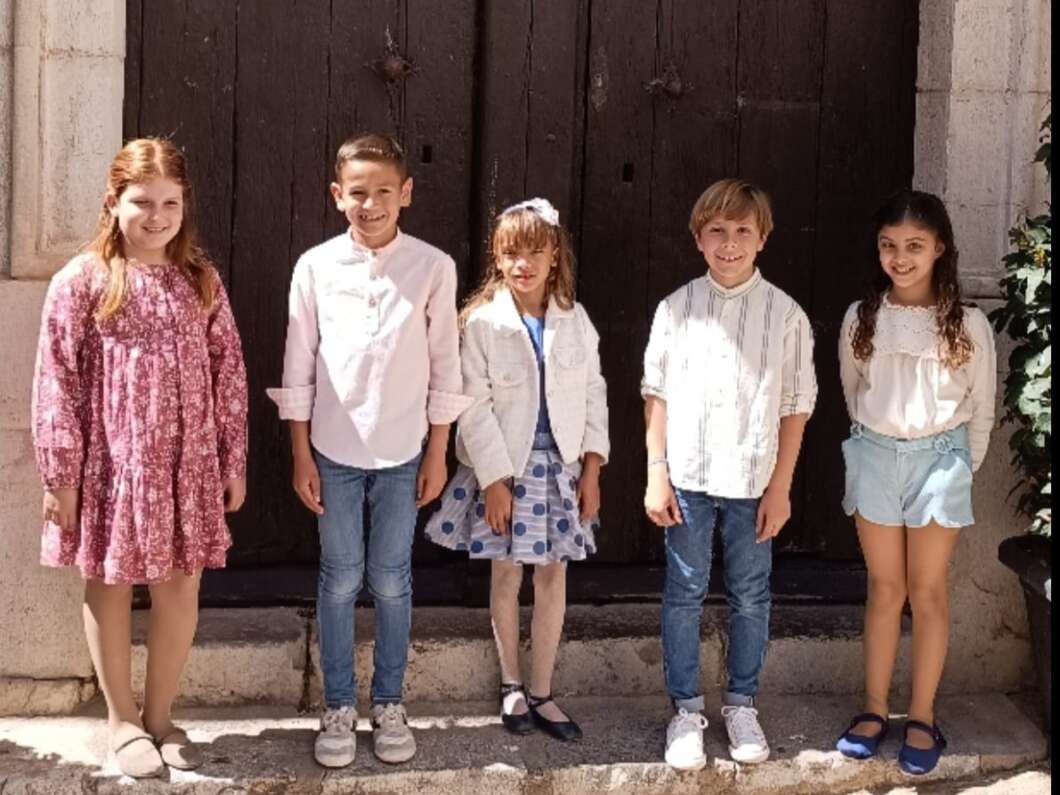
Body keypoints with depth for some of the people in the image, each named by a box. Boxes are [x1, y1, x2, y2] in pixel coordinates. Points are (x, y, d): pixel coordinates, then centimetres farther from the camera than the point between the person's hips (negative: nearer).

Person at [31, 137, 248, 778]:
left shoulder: (202, 280, 4)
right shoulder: (81, 281, -6)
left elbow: (229, 373, 6)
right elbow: (57, 383, -7)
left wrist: (234, 461, 4)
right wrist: (60, 474, -10)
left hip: (188, 463, 3)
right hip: (112, 462, -3)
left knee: (181, 588, 8)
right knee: (111, 586, 10)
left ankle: (160, 715, 26)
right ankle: (123, 721, 26)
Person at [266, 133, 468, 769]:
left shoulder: (434, 267, -3)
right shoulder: (316, 266, -2)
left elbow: (444, 366, 1)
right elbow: (299, 366, 1)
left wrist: (438, 453, 1)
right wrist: (301, 454, 0)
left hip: (402, 451, 0)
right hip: (334, 450, 0)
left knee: (391, 581, 8)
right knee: (341, 580, 7)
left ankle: (390, 704, 23)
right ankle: (339, 708, 20)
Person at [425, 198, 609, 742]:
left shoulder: (574, 319, 1)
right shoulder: (482, 321, -9)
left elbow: (594, 394, 5)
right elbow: (474, 407, -10)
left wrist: (592, 467, 0)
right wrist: (495, 479, -13)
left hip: (561, 466, 3)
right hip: (504, 466, -2)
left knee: (553, 577, 7)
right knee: (506, 574, 9)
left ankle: (541, 693, 18)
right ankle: (511, 687, 25)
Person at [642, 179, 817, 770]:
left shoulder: (785, 314, -3)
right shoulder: (677, 308, -1)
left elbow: (795, 407, 0)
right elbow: (657, 394, 3)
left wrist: (781, 486, -2)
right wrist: (656, 472, -2)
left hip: (753, 480, 0)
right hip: (687, 477, 0)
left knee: (750, 596, 11)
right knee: (684, 594, 8)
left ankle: (742, 704, 27)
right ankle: (687, 709, 21)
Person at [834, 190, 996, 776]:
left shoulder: (968, 324, -8)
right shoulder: (860, 318, -2)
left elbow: (981, 409, 2)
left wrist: (963, 466, 7)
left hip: (940, 459, -2)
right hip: (874, 456, 2)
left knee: (927, 592, 5)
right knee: (884, 588, 9)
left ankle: (922, 719, 15)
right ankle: (874, 709, 19)